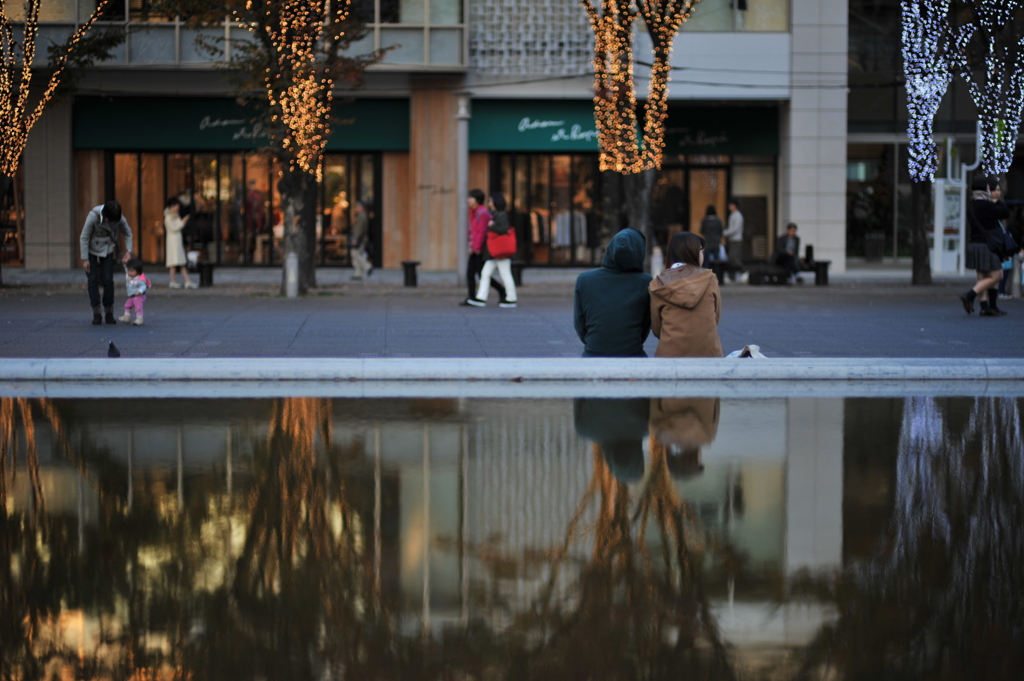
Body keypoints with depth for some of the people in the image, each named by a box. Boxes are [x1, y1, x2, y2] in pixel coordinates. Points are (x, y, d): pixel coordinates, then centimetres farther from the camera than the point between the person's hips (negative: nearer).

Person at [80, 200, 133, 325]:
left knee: (108, 280, -4)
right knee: (93, 280, -7)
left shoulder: (119, 218, -19)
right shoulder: (93, 216, -29)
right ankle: (96, 314, -3)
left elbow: (128, 233, 2)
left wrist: (128, 251, -9)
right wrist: (85, 259, -16)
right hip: (91, 248, -2)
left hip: (107, 249, 2)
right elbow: (84, 237, -19)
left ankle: (109, 313, 4)